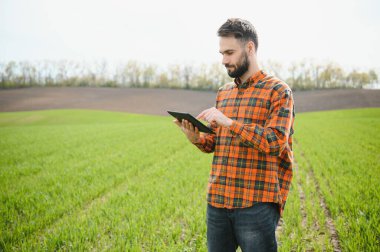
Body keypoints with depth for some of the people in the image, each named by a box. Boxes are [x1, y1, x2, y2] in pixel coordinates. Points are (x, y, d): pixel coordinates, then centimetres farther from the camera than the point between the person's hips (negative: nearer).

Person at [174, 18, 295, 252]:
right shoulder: (223, 93, 14)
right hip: (218, 200, 6)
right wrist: (197, 138, -3)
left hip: (257, 205, -5)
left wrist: (228, 121, -19)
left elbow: (275, 143, -16)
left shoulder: (278, 91, -4)